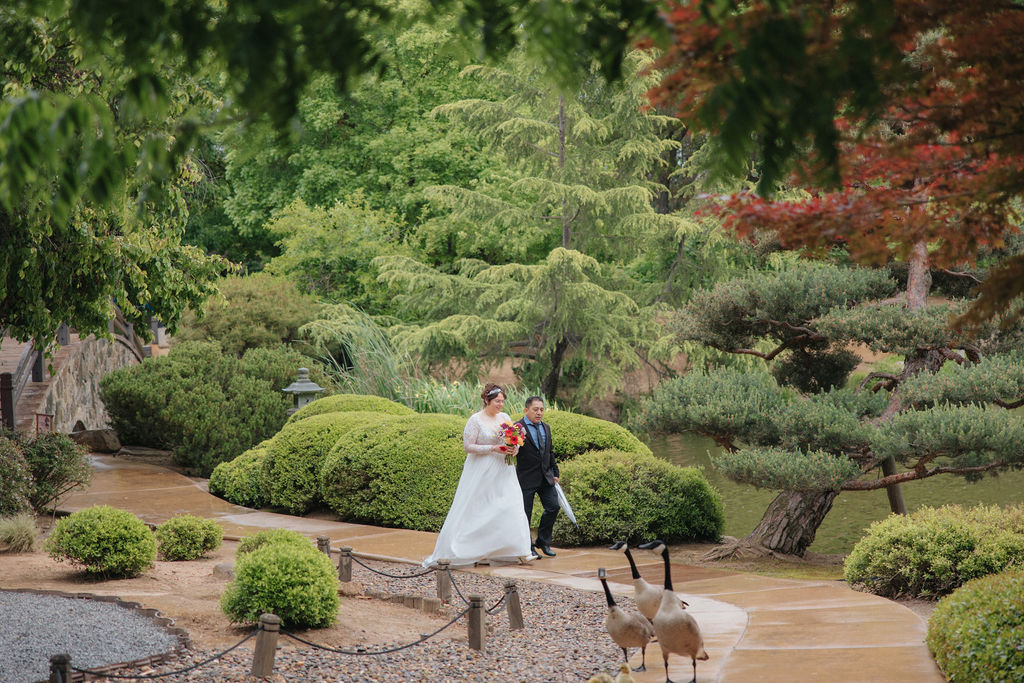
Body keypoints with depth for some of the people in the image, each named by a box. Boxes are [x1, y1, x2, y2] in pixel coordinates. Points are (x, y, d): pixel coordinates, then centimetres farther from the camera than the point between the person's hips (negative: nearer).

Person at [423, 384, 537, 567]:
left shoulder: (505, 418, 8)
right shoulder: (475, 420, -9)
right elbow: (468, 446, -12)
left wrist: (515, 448, -5)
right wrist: (492, 448, -19)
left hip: (502, 473, 5)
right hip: (481, 473, -5)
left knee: (511, 508, -1)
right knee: (474, 511, -4)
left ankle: (517, 551, 4)